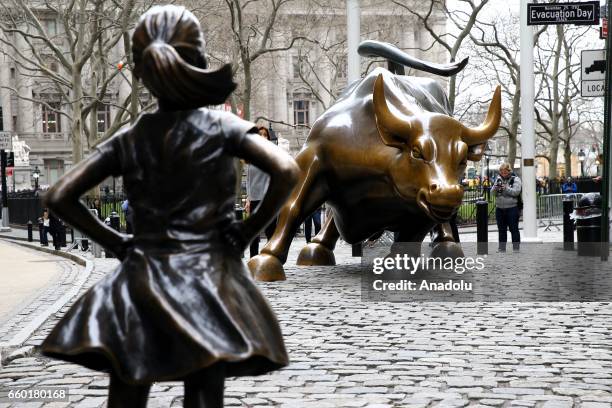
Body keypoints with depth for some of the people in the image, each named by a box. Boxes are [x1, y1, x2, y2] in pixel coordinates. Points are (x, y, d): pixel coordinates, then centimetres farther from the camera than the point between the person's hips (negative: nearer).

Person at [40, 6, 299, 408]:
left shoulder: (128, 139, 5)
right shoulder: (221, 126, -2)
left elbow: (59, 196, 3)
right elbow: (287, 172, -15)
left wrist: (115, 241, 8)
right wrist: (247, 232, -5)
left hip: (139, 282, 2)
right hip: (208, 280, -2)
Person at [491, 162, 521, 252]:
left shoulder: (515, 179, -1)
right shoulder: (498, 179, 13)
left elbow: (516, 192, -13)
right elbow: (492, 192, 9)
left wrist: (506, 188, -25)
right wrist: (495, 188, -12)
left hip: (512, 208, -5)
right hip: (499, 208, 5)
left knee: (514, 229, -2)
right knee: (501, 229, 10)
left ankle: (516, 248, 2)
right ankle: (502, 248, 17)